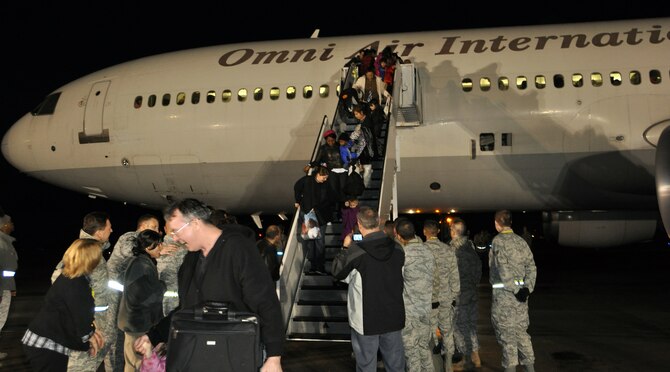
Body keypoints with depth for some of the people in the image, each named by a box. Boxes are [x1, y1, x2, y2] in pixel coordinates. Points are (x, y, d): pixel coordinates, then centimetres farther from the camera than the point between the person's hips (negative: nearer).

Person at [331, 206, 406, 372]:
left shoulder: (355, 251, -17)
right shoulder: (397, 249, -4)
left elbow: (338, 273, -1)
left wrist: (345, 248, 11)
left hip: (366, 320, -3)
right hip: (394, 317, 4)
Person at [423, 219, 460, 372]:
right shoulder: (449, 250, -1)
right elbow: (455, 277, 2)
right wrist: (454, 297, 11)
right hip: (446, 298, 3)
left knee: (431, 333, 6)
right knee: (447, 332, 14)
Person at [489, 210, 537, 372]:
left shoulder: (498, 240, -10)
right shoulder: (520, 241, 8)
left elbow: (504, 269, -20)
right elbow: (531, 266, 3)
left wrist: (515, 290, -16)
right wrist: (527, 288, -3)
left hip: (504, 293, -6)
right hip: (520, 292, 6)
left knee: (507, 333, 4)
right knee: (521, 330, 17)